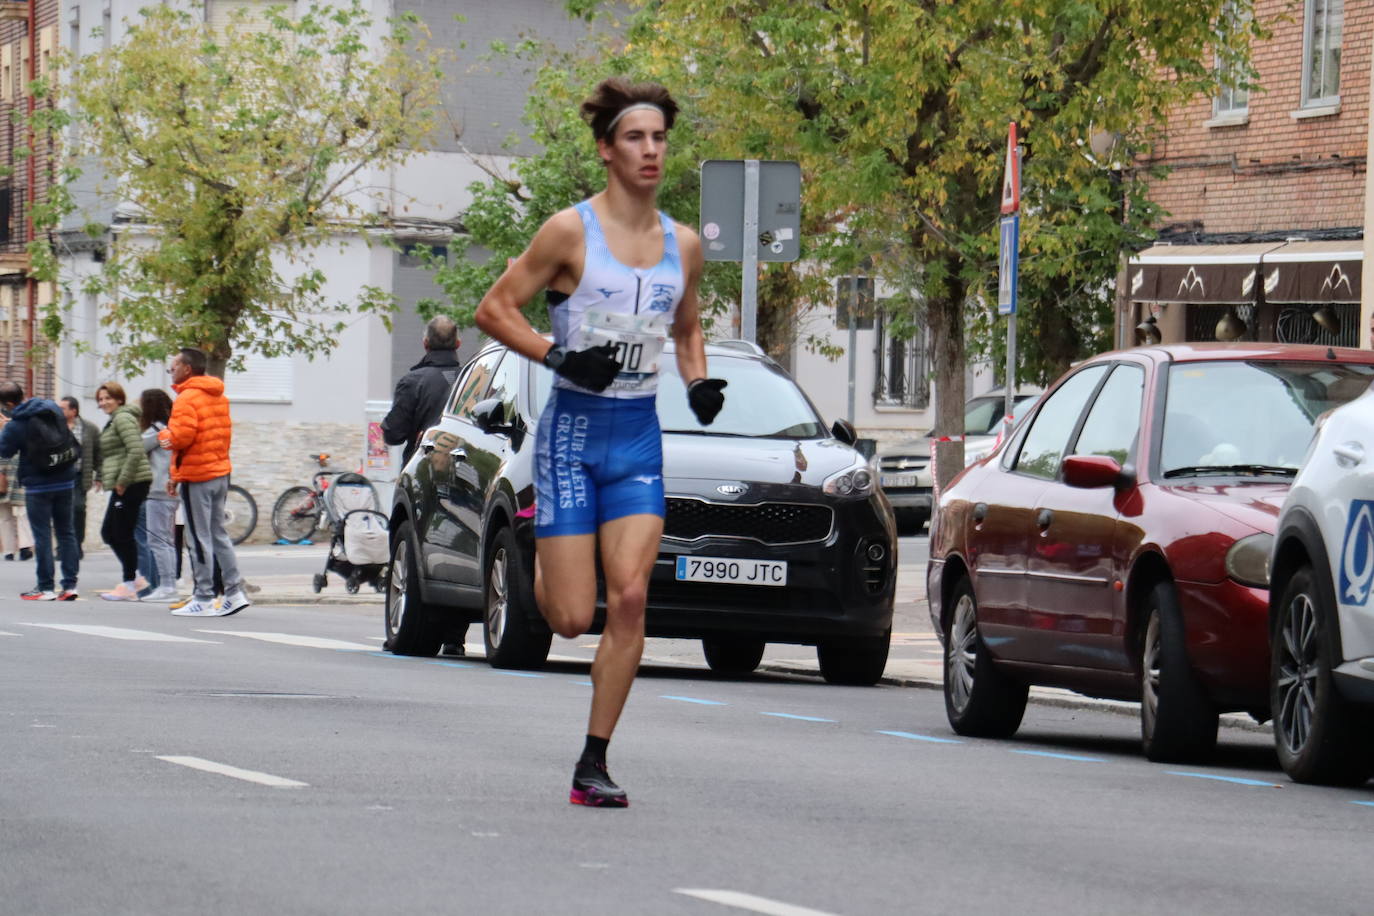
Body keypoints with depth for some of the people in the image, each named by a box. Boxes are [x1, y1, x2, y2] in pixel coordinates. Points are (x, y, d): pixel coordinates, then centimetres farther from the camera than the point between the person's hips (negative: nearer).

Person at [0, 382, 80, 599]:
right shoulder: (53, 408, 1)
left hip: (38, 486, -5)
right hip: (65, 481, 5)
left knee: (42, 535, 2)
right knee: (66, 532, 11)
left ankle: (45, 587, 4)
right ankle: (70, 584, 9)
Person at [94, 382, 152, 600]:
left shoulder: (123, 418, -11)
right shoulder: (114, 420, 21)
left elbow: (136, 451, -22)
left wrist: (122, 481, -19)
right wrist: (103, 477, 18)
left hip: (131, 484, -11)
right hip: (122, 486, 11)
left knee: (123, 534, -6)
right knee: (108, 533, 13)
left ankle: (129, 585, -1)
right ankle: (133, 577, 18)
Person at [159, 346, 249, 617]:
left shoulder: (187, 398, -14)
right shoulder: (218, 397, 14)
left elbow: (181, 436, -23)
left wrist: (164, 436, -4)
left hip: (196, 476, -9)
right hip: (220, 471, 9)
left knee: (199, 539, -4)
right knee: (218, 534, 14)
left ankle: (203, 599, -1)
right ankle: (234, 592, 10)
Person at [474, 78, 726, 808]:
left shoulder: (683, 246, 8)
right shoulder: (570, 232, -6)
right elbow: (494, 309, -3)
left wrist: (699, 381, 5)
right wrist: (557, 356, -17)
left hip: (639, 438, 4)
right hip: (573, 428, -3)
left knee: (630, 599, -11)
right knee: (571, 618, -5)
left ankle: (594, 762, -3)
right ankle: (540, 559, 34)